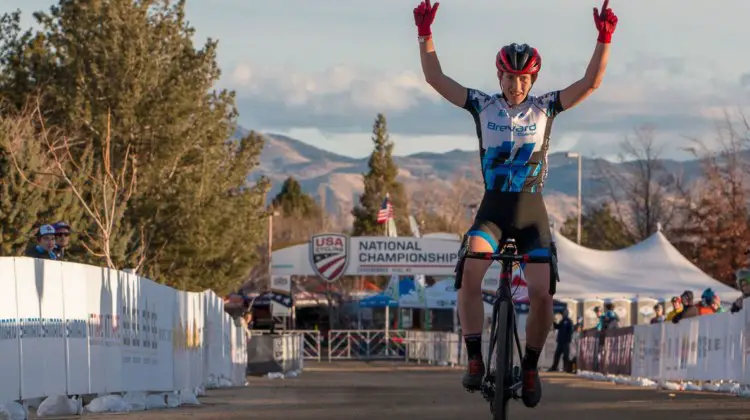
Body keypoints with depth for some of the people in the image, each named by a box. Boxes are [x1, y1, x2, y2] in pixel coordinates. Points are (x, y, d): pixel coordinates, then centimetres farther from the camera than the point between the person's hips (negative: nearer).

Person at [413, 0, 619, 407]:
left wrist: (604, 39, -18)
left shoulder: (545, 107, 2)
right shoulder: (483, 106, 3)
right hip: (492, 210, 0)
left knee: (541, 292, -14)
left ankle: (530, 367, 9)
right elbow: (436, 79, -1)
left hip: (531, 214, 0)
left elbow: (590, 83, -6)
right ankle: (475, 359, -21)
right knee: (469, 271, -29)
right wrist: (424, 34, -12)